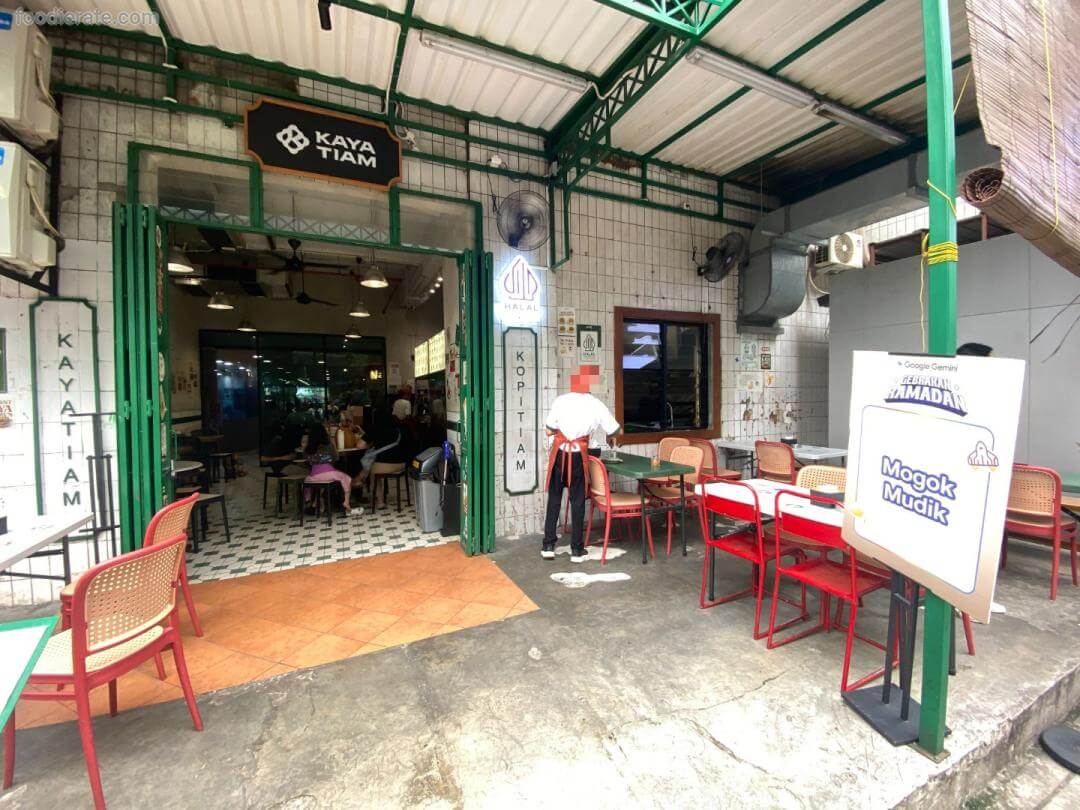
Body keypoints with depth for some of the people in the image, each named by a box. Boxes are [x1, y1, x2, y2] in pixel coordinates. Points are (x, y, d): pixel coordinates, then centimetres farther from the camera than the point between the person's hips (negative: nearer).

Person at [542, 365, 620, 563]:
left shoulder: (561, 400, -3)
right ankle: (577, 550, 16)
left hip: (559, 453, 1)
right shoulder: (596, 405, -1)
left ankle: (548, 546, 17)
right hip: (578, 455, -1)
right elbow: (614, 431, 5)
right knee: (578, 501, 8)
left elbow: (549, 430, -2)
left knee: (554, 498, 11)